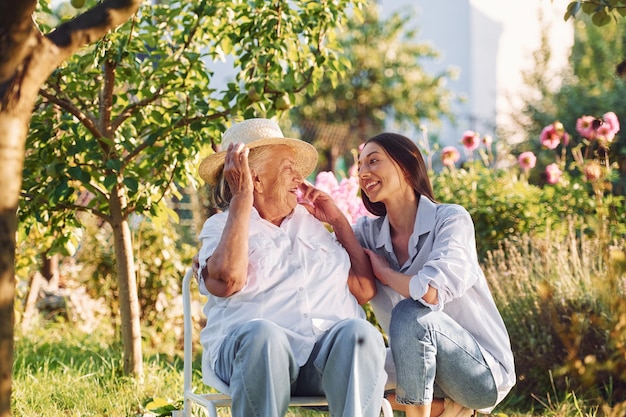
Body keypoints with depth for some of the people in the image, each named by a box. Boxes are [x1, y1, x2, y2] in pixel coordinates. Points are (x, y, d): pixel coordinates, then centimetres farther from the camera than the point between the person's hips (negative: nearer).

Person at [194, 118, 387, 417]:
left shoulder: (311, 224, 28)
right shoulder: (221, 226, 13)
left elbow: (366, 288, 20)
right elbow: (227, 281, -11)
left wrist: (338, 221, 21)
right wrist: (242, 199, -5)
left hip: (329, 353, 3)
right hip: (250, 348, -3)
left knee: (360, 333, -31)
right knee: (262, 335, -38)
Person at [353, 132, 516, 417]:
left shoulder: (451, 219, -13)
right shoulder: (369, 233, 3)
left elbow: (431, 292, -29)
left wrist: (385, 273, -12)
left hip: (483, 373, -7)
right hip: (423, 370, 7)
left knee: (411, 314, -31)